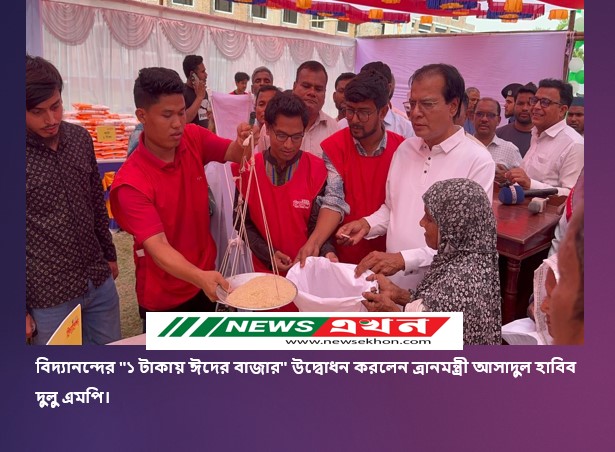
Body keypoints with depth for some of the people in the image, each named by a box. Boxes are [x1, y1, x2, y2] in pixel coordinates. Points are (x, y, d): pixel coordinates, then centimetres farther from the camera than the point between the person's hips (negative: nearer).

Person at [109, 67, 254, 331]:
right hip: (164, 297, -5)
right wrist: (200, 277, -49)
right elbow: (158, 246, -32)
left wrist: (243, 144, -27)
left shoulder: (193, 139, -11)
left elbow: (234, 154, -2)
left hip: (204, 280, 5)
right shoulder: (131, 183, -27)